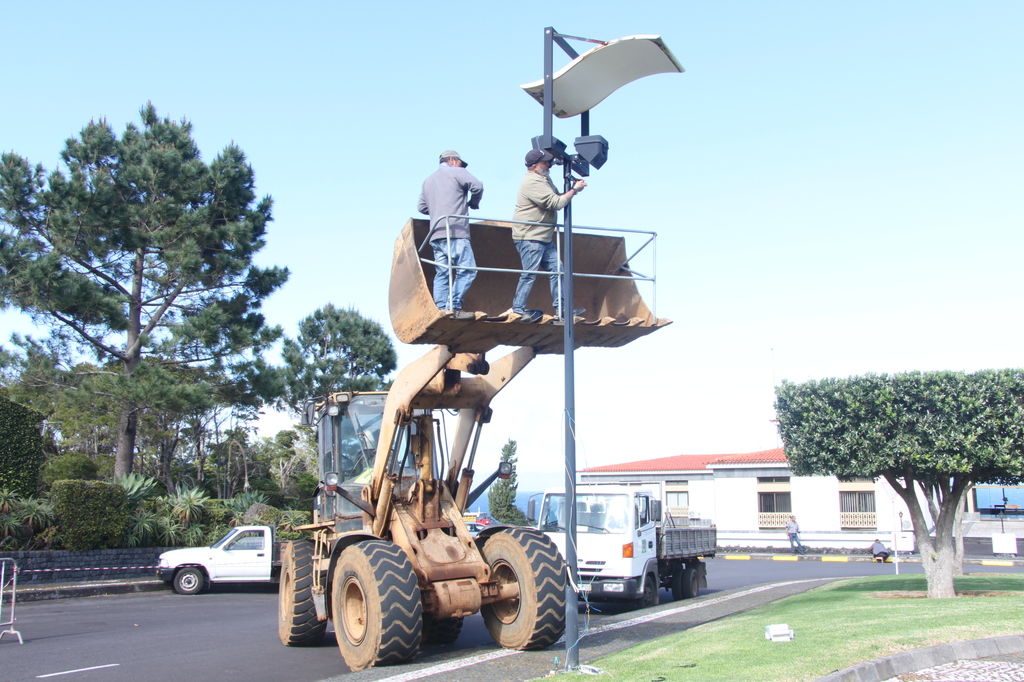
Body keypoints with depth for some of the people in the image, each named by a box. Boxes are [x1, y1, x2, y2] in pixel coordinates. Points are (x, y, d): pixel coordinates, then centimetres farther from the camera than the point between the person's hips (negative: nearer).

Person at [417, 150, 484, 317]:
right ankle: (454, 307, -19)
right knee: (467, 270, -10)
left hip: (436, 234, 8)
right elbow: (477, 186, -9)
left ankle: (441, 308, 1)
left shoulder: (428, 180, 26)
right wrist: (473, 203, 9)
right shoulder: (457, 172, 5)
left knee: (441, 273, 7)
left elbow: (422, 207, 24)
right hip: (455, 232, -8)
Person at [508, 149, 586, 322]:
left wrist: (571, 190, 4)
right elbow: (556, 203, -21)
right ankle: (518, 310, -2)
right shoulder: (532, 182, -17)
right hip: (529, 238, -10)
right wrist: (574, 190, -11)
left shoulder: (544, 180, 16)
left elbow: (558, 198, 20)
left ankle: (559, 307, 14)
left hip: (545, 238, 10)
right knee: (529, 274, -8)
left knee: (555, 270, 9)